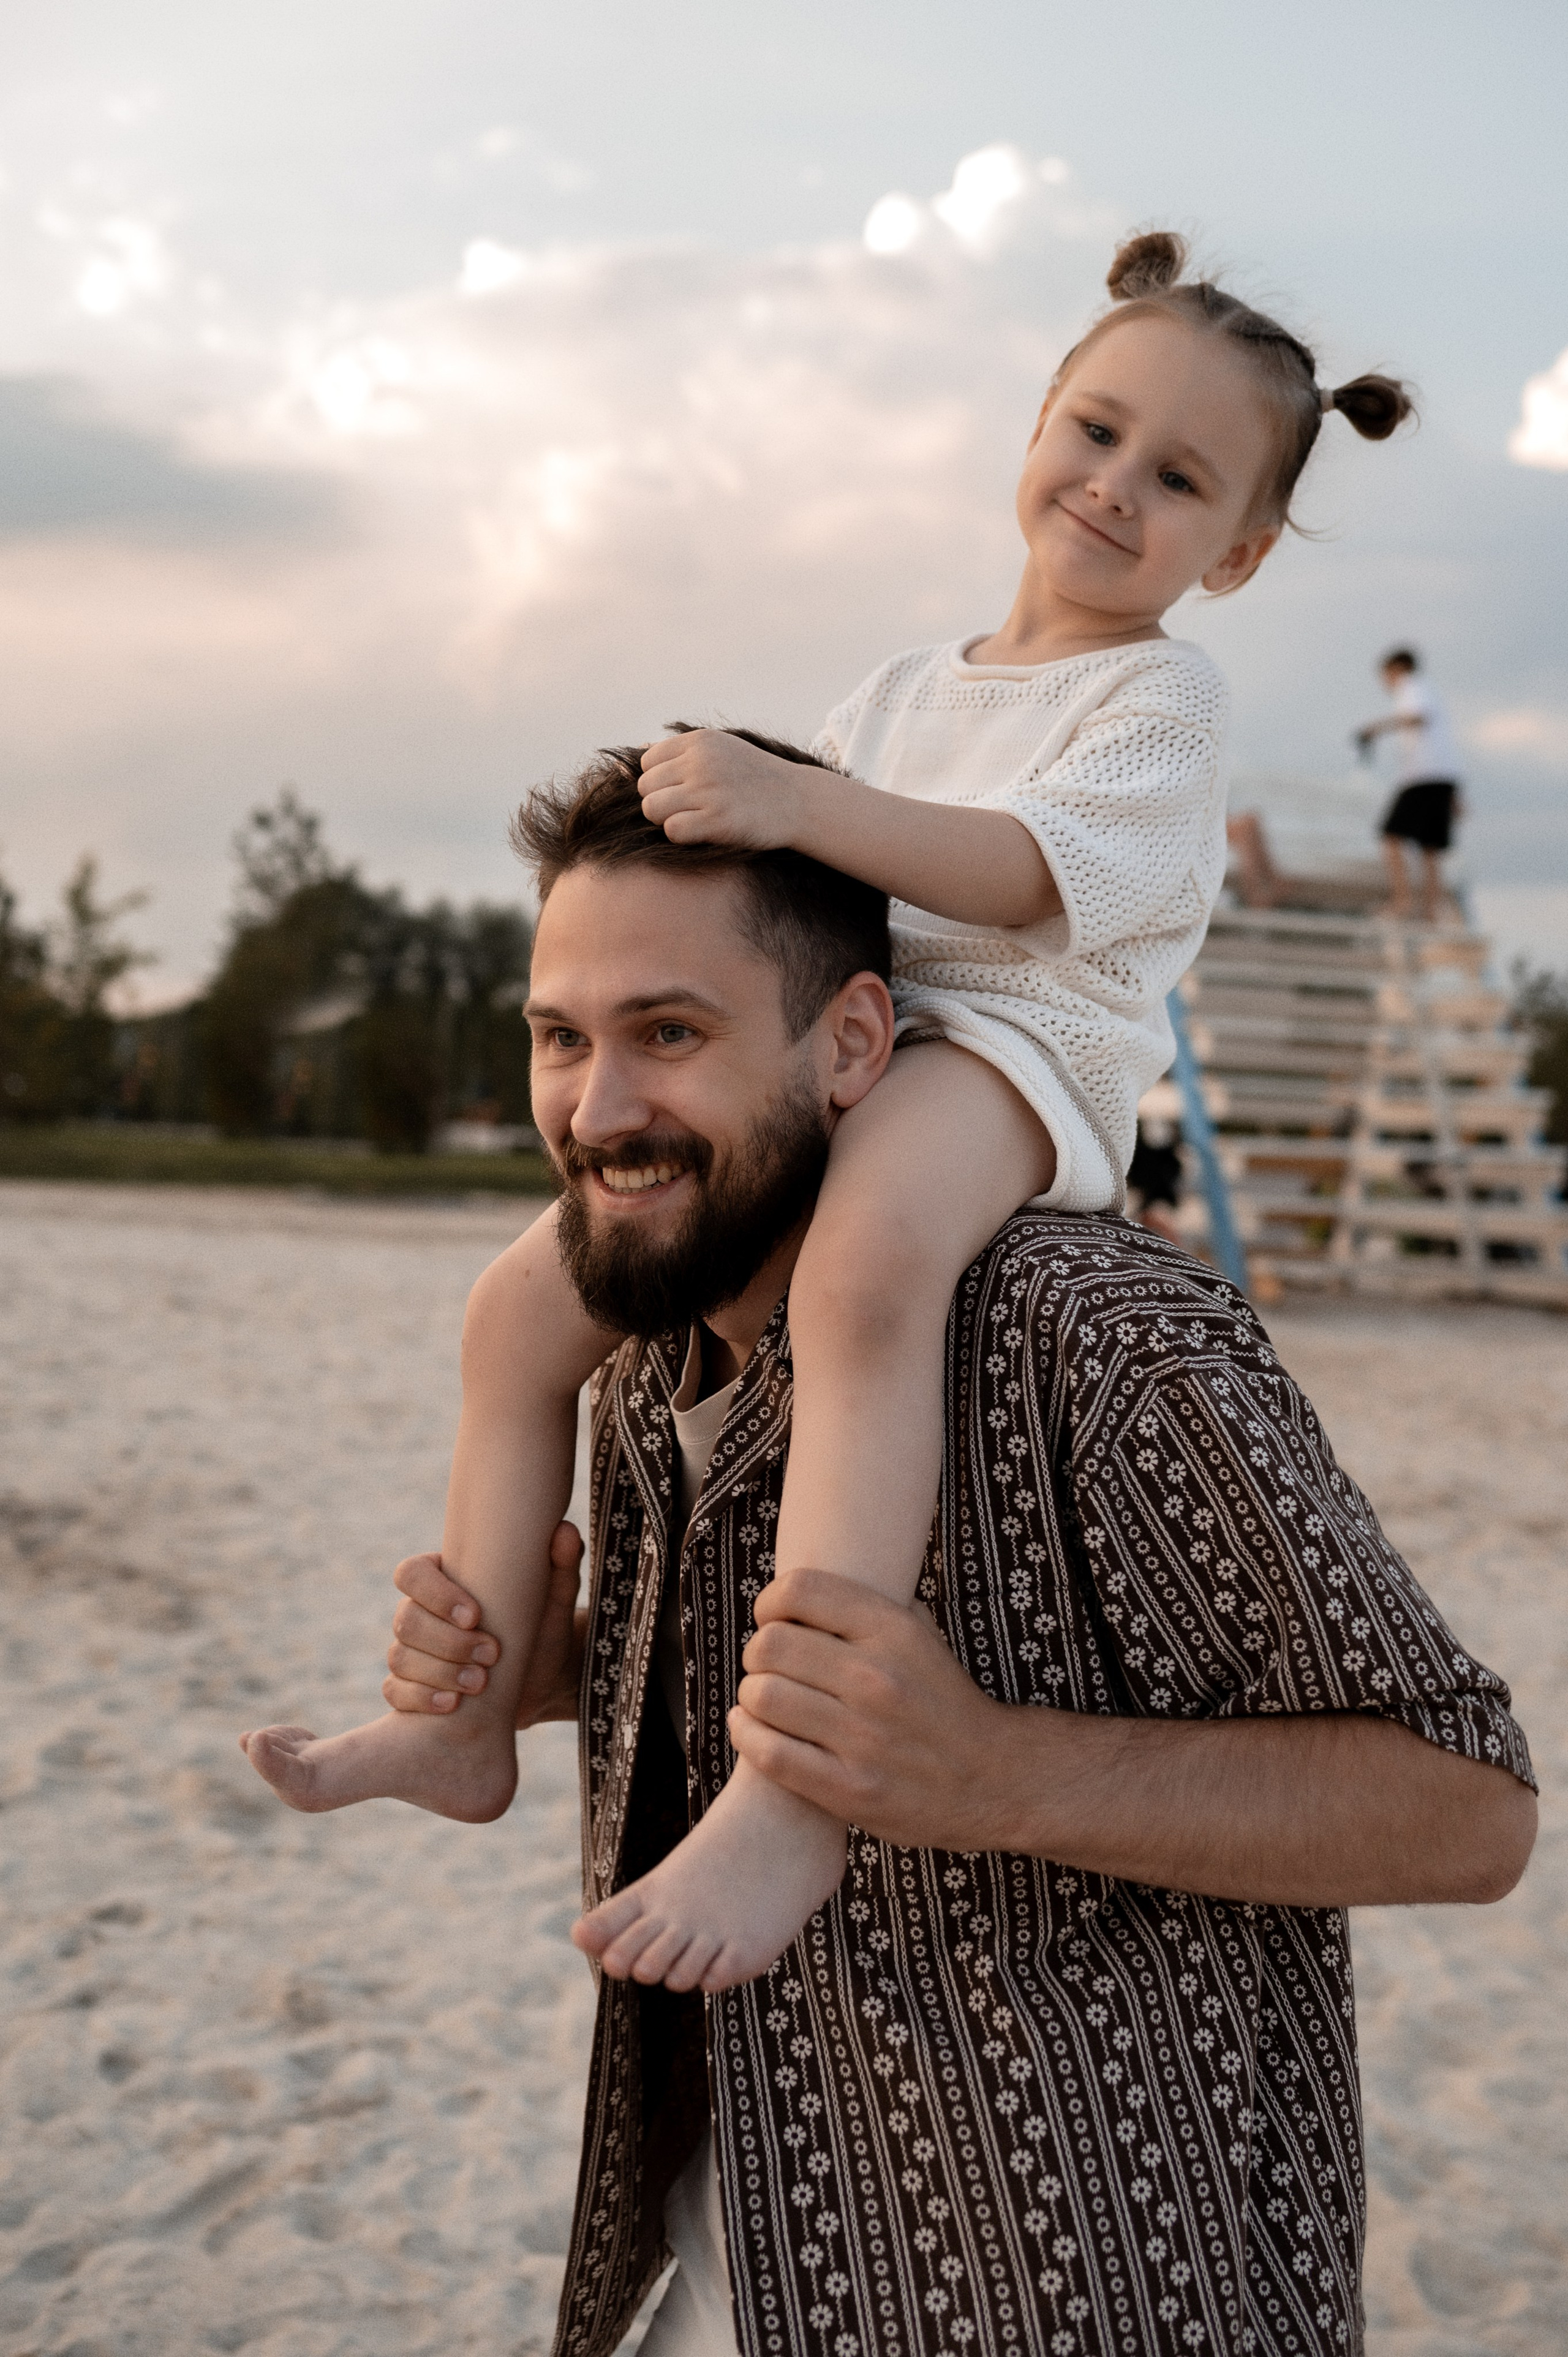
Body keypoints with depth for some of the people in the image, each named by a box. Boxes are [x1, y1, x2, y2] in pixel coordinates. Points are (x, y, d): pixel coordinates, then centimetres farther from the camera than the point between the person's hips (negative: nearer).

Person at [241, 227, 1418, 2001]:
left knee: (862, 1259, -42)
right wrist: (692, 815, 6)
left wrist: (798, 803, -27)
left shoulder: (1161, 694, 1)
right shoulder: (906, 694, 23)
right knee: (532, 1302, 1)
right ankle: (470, 1718, 11)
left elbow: (1033, 871, -17)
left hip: (1010, 1050, -8)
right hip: (815, 1053, 8)